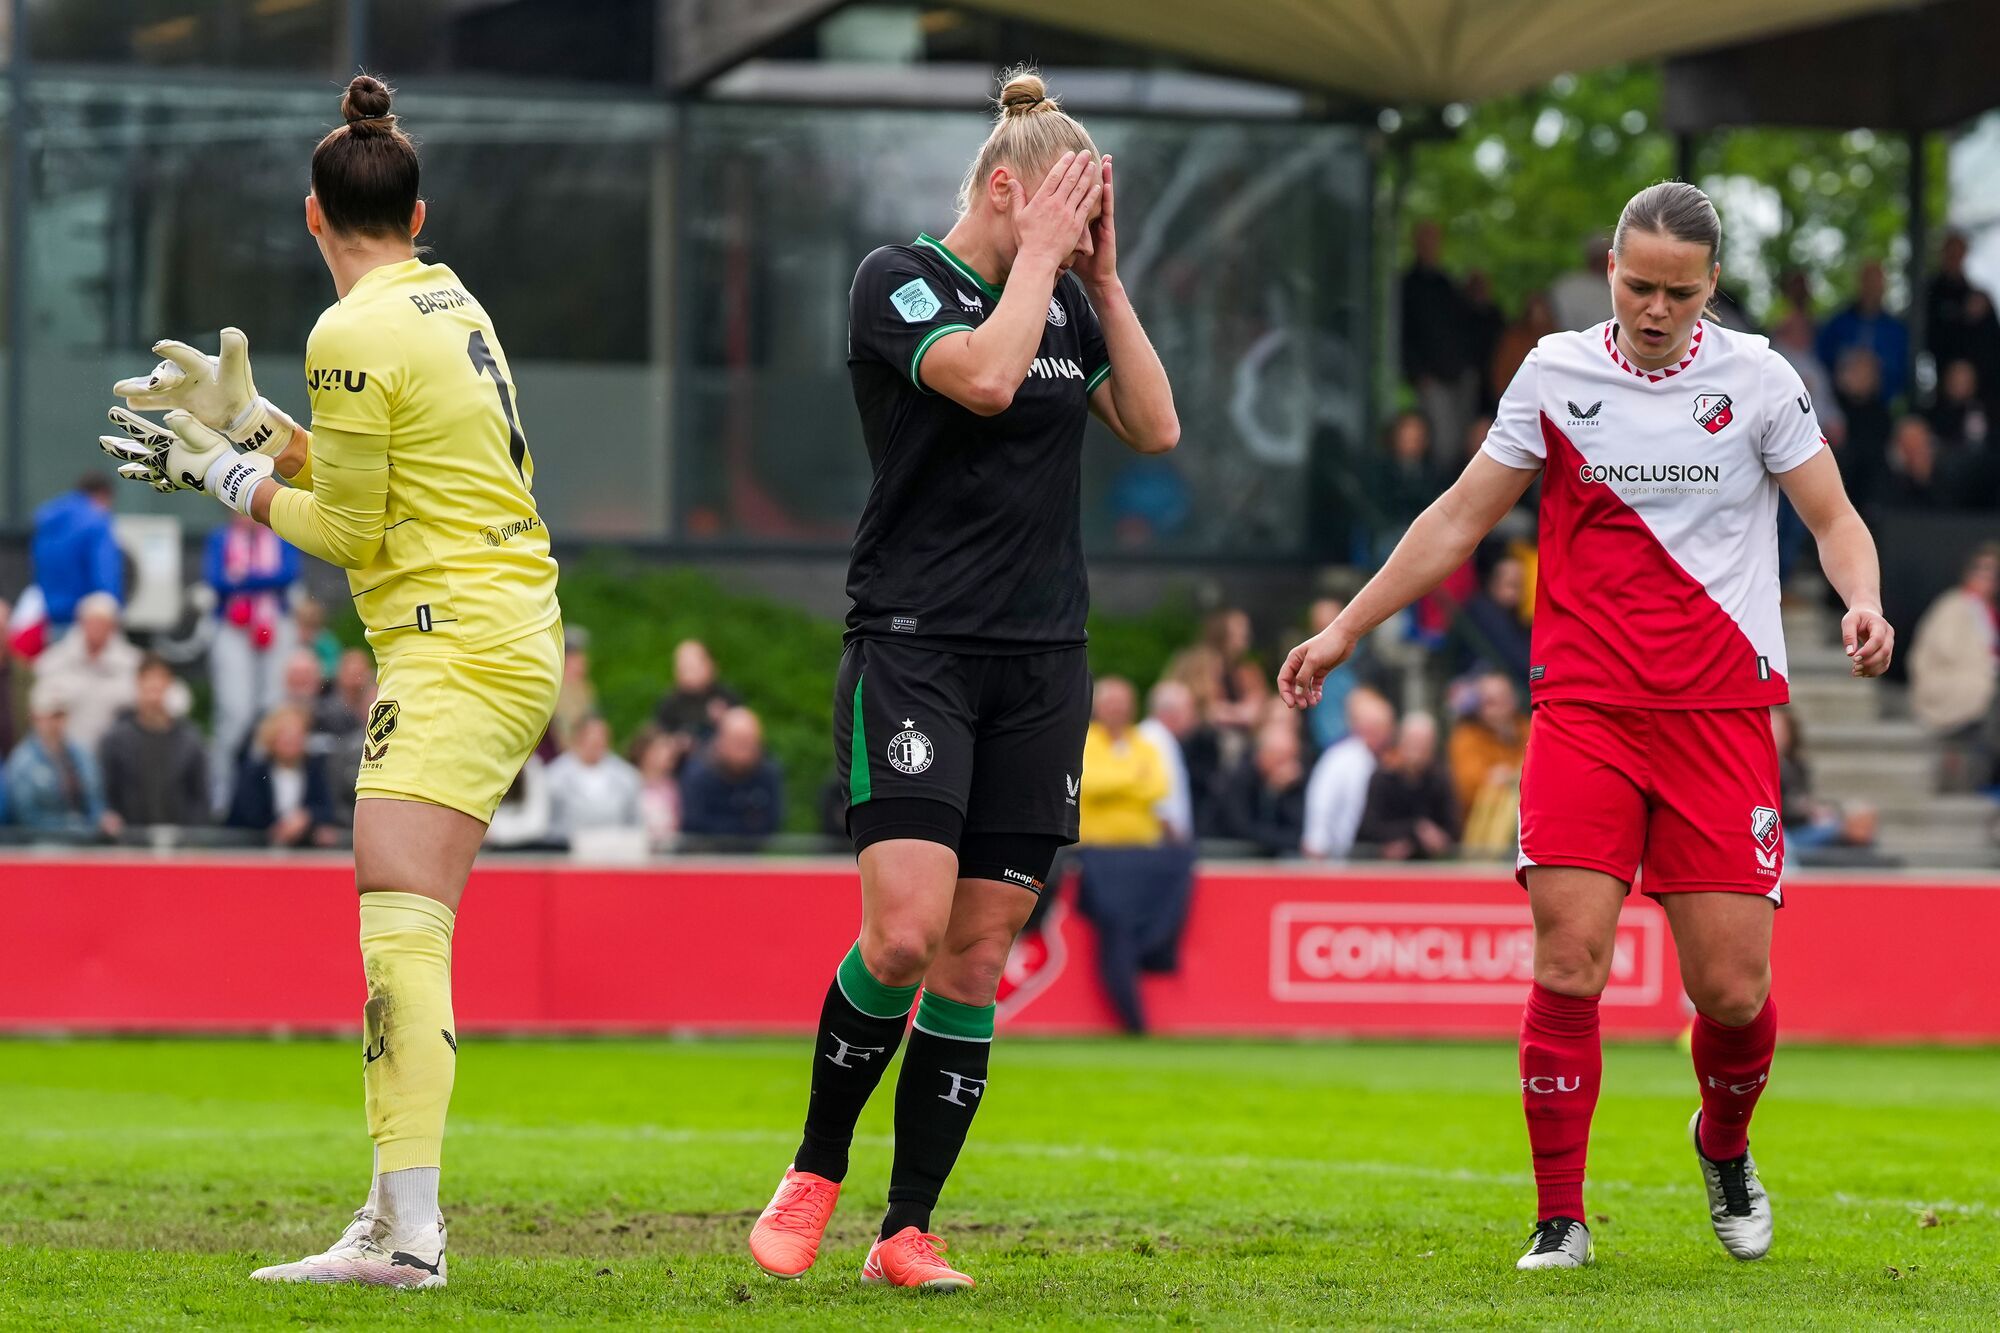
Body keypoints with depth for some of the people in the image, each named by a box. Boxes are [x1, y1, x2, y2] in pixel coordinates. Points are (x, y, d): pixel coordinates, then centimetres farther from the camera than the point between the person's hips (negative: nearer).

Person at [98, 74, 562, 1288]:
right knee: (405, 932, 12)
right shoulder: (450, 301, 15)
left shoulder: (354, 334, -11)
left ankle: (410, 1230, -29)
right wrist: (250, 422, 22)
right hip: (515, 631, 10)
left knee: (400, 921, -18)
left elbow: (353, 529, -6)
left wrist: (223, 475, 6)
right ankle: (397, 1217, 14)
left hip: (454, 642, -10)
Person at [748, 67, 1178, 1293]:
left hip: (1042, 663, 6)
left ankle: (909, 1228, 6)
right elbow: (983, 375, -22)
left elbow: (1155, 426, 5)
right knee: (904, 931, -18)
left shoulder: (1066, 301, 14)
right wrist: (1040, 255, -10)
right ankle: (817, 1170, 3)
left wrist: (1103, 277, 3)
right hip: (913, 649, -6)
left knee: (977, 953, 1)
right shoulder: (898, 281, -5)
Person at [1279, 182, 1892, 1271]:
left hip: (1722, 711, 0)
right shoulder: (1555, 373, 5)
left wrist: (1863, 602, -15)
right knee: (1569, 963, -14)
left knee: (1733, 989, -4)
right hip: (1582, 706, 0)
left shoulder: (1757, 379, 2)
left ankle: (1724, 1144, 29)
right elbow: (1460, 518, 13)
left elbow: (1834, 519, 7)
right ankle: (1559, 1216, -3)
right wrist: (1346, 628, 12)